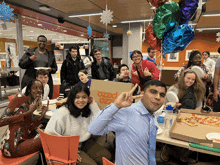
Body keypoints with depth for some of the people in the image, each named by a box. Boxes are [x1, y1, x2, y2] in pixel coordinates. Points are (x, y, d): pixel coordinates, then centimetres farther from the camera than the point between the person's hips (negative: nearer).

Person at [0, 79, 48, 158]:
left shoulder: (34, 104, 9)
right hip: (11, 146, -7)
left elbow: (29, 129, 6)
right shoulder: (20, 97, -12)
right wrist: (28, 113, -23)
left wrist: (41, 115, -7)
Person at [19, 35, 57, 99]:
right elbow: (21, 64, 6)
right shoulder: (30, 52, 10)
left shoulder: (50, 55, 14)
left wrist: (51, 70, -4)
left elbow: (55, 68, 19)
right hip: (30, 81, -1)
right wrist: (29, 59, -11)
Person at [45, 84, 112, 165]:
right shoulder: (63, 113, -16)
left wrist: (94, 105, -11)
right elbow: (49, 134, -19)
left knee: (106, 156, -14)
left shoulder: (90, 110, 0)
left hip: (86, 143, 5)